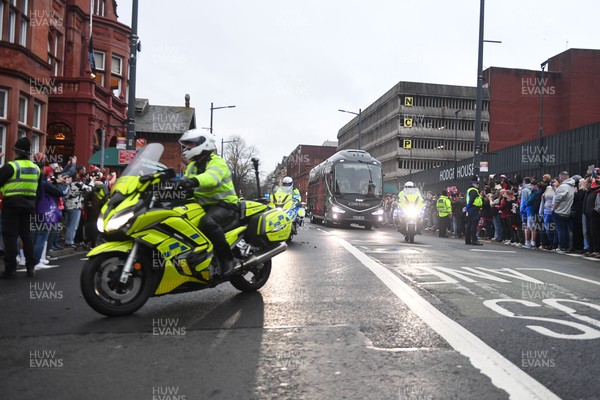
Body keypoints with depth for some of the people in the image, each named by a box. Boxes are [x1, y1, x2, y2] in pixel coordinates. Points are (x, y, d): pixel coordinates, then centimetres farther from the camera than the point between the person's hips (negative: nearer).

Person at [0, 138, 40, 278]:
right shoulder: (36, 168, 9)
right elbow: (38, 190, 17)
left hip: (11, 204, -6)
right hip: (28, 205, 6)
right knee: (26, 235, 13)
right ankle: (30, 267, 14)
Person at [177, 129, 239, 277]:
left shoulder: (217, 162, -11)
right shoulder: (192, 165, 18)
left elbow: (211, 177, -34)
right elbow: (185, 183, 12)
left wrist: (194, 180, -54)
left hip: (224, 205, -9)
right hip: (203, 205, 9)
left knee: (207, 222, -38)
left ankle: (227, 258, -26)